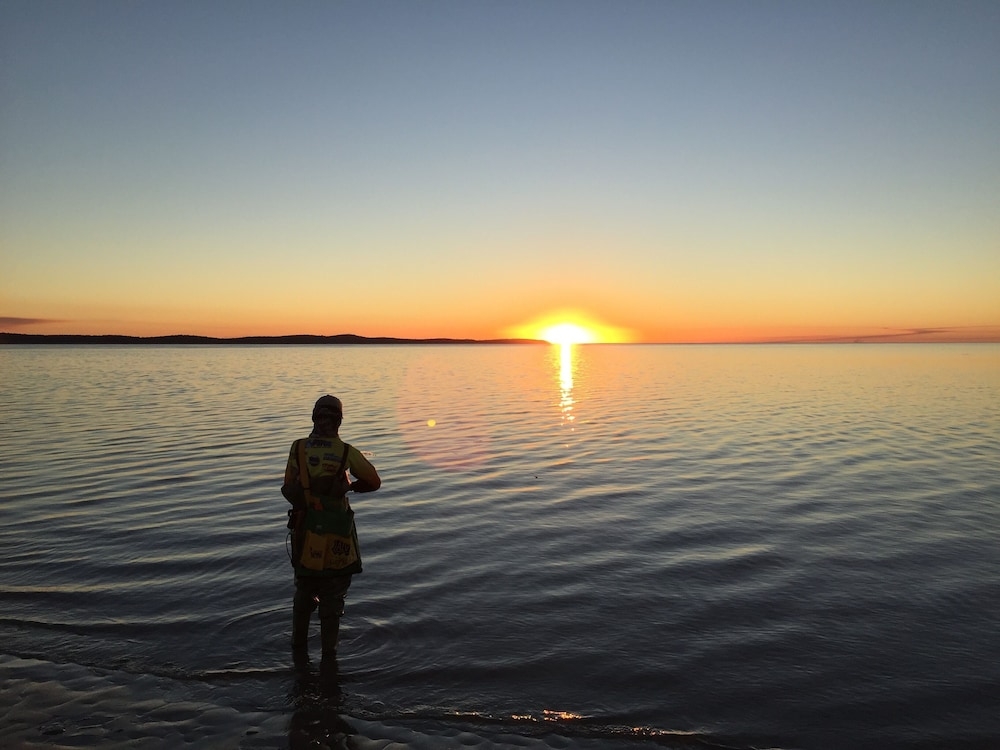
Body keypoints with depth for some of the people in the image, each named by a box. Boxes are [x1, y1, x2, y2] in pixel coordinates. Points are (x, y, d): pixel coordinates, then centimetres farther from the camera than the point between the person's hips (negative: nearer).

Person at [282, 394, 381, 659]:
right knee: (333, 596, 13)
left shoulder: (298, 448, -7)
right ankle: (328, 652, 23)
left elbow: (288, 490, -3)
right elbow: (374, 482, -1)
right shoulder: (347, 453, -12)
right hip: (336, 537, -2)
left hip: (305, 531, 3)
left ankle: (299, 646, 35)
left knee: (304, 592, 23)